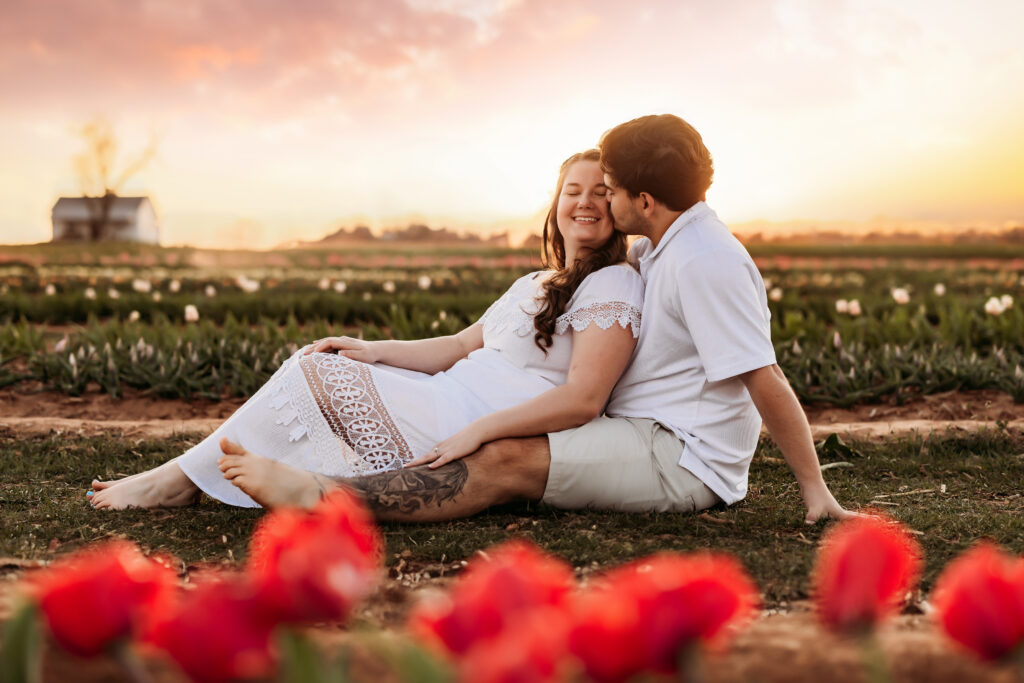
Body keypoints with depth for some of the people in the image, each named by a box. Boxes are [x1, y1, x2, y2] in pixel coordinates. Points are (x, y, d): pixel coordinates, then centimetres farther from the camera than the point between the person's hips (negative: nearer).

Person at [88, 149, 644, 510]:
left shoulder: (613, 286, -9)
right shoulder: (537, 286, 22)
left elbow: (583, 399, -21)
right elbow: (461, 347, 18)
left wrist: (476, 431, -29)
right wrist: (374, 351, 3)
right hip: (453, 404, 9)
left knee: (314, 379, -10)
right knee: (316, 367, 2)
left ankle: (177, 480, 3)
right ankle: (180, 479, -1)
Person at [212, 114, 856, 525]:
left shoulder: (707, 262, -19)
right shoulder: (662, 246, 14)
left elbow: (767, 381, -21)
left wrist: (817, 494, -21)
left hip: (680, 460, -10)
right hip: (646, 436, 10)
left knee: (509, 461, -25)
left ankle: (319, 496, -30)